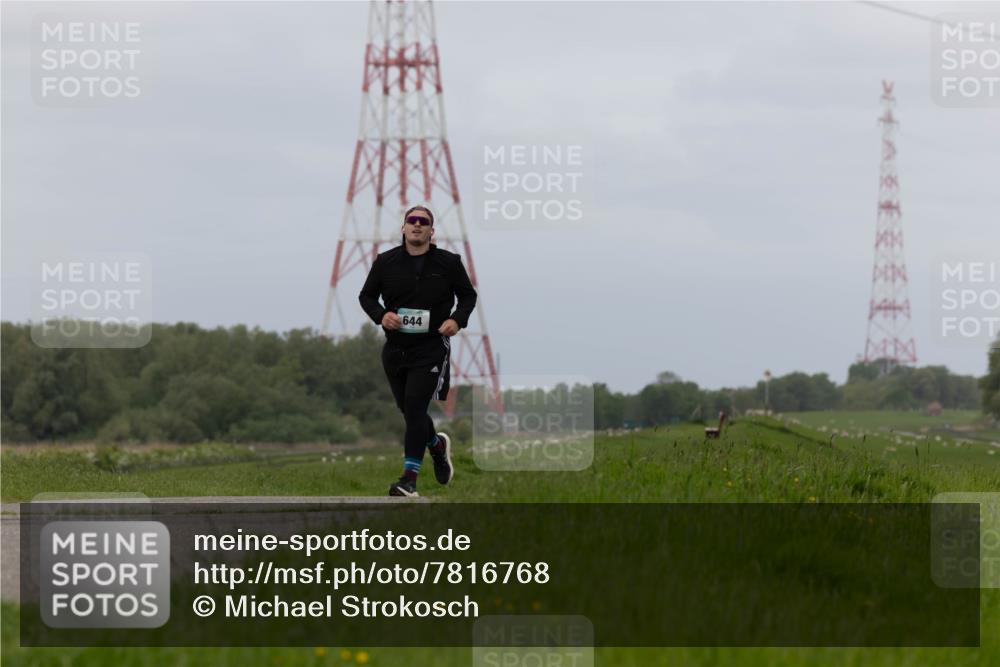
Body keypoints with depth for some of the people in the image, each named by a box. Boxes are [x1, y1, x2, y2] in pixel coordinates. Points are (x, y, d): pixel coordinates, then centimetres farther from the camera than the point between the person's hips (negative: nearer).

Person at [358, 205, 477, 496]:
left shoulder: (448, 262, -1)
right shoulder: (386, 262, 3)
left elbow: (468, 295, 10)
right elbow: (366, 295, 11)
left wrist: (457, 319, -9)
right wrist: (381, 315, -10)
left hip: (432, 348, -4)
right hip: (395, 349, 4)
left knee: (415, 407, -16)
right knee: (409, 410, 14)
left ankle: (410, 476, -14)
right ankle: (437, 445, 45)